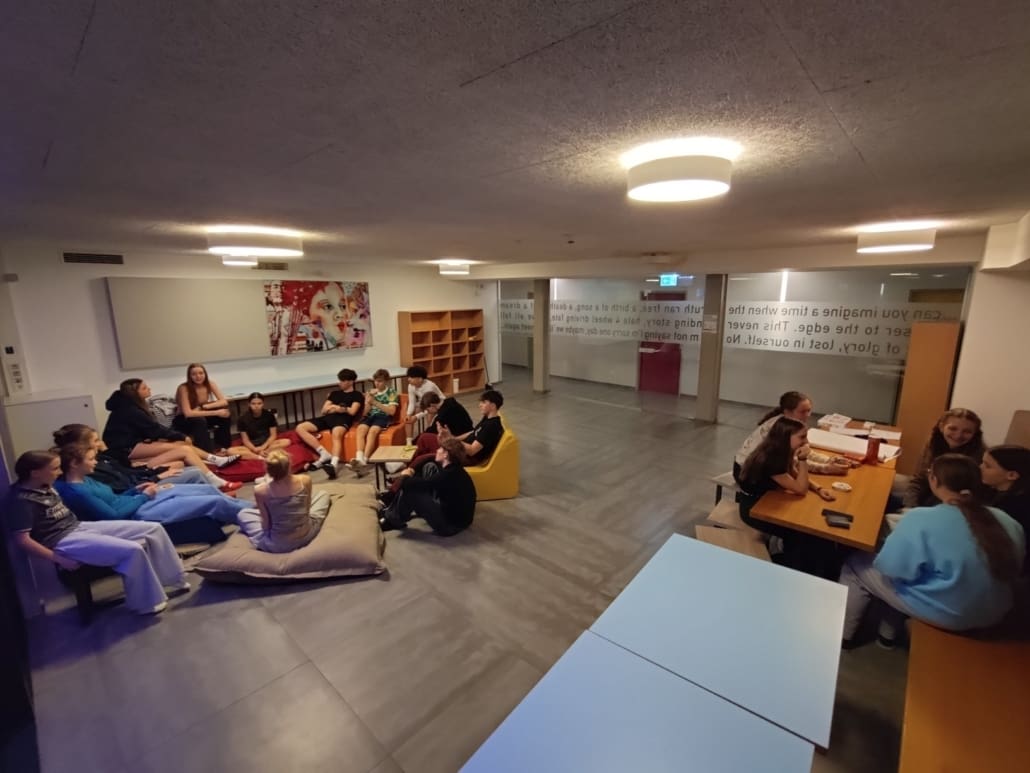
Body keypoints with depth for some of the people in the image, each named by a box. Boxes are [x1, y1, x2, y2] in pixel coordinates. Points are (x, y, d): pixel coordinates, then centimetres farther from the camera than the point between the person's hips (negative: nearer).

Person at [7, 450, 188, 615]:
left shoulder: (46, 487, 11)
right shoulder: (21, 500, -15)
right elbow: (22, 540, -18)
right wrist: (60, 560, -19)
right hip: (63, 541, -9)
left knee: (153, 529, -3)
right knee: (132, 550, -27)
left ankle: (175, 579, 5)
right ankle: (146, 603, -8)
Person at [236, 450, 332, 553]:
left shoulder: (260, 491, -20)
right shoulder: (305, 480, -18)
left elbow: (266, 523, -8)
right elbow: (307, 509, -1)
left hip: (277, 545, 0)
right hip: (306, 536, 0)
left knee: (243, 514, 24)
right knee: (323, 494, 23)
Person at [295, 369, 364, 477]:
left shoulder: (357, 395, 12)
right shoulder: (334, 393, 29)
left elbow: (352, 411, -3)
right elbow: (324, 410, 21)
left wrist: (332, 407, 3)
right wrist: (335, 408, 1)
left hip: (343, 419, -7)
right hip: (327, 418, 7)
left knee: (336, 434, -41)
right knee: (300, 428, -14)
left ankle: (334, 464, -61)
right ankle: (324, 454, -19)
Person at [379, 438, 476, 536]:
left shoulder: (447, 475, -29)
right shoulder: (454, 469, 0)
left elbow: (408, 484, -25)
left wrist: (405, 476, -3)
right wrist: (413, 472, 3)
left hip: (450, 526, -9)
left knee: (410, 491, -15)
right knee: (429, 467, 6)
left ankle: (392, 520, 15)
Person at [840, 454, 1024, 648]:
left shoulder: (922, 519, -25)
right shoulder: (1009, 522, -6)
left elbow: (891, 568, -21)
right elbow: (1012, 572, 8)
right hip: (993, 614, 6)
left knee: (856, 564, 12)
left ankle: (843, 635, 25)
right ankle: (888, 632, 34)